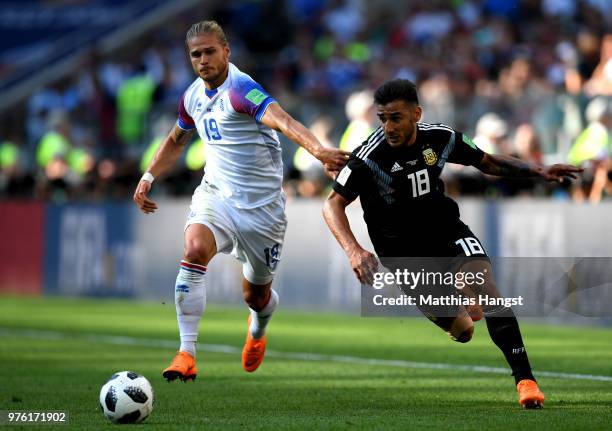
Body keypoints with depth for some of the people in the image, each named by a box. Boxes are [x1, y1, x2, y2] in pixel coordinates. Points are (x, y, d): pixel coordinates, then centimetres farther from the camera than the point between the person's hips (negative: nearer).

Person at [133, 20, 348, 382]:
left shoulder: (241, 88, -20)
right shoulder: (193, 96, 3)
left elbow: (280, 120, -39)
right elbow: (176, 141, 25)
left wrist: (318, 150, -56)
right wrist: (148, 178, 15)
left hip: (262, 204, -4)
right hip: (216, 196, 4)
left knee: (256, 295, 9)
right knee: (195, 248, -28)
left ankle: (258, 329, 50)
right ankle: (187, 353, -26)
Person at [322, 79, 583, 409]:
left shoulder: (440, 139, -11)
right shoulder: (370, 157, -23)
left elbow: (487, 163, 6)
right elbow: (333, 204, -21)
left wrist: (538, 171, -6)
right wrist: (354, 251, -37)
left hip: (447, 232, 2)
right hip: (403, 251, -2)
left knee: (486, 290, -21)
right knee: (461, 329, 1)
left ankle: (525, 378, -16)